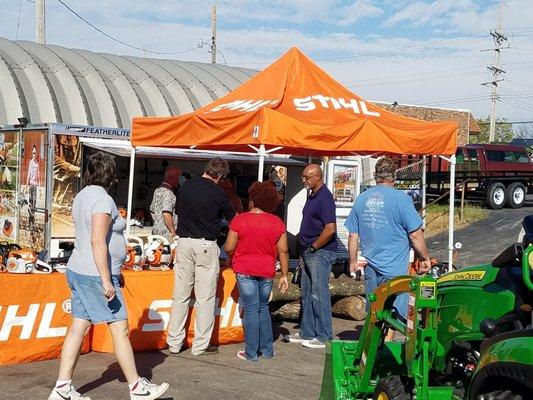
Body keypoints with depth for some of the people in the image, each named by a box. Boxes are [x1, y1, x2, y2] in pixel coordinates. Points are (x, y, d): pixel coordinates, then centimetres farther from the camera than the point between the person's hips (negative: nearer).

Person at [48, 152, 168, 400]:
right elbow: (98, 241, -23)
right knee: (120, 328, -1)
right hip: (96, 275, -9)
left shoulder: (82, 196, 13)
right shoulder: (102, 199, -16)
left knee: (78, 328, 10)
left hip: (78, 272, 9)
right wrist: (107, 281, -23)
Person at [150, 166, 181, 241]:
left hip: (156, 231, 10)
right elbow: (166, 214, -25)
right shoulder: (168, 193, -16)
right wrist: (173, 232, -19)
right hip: (166, 233, -10)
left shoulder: (157, 190, 13)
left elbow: (152, 210, 21)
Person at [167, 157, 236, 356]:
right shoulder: (217, 193, -6)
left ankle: (174, 343, 13)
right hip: (206, 245, -4)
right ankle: (201, 345, 6)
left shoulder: (184, 187, 6)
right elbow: (232, 218, 7)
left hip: (184, 242, 5)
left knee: (180, 295, 9)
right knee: (205, 298, 3)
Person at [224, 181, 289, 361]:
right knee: (263, 308, 17)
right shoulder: (277, 222, 0)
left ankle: (251, 352, 5)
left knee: (251, 309, 3)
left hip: (245, 271, -3)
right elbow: (283, 251, 1)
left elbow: (229, 248, -7)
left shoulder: (240, 220, -8)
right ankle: (267, 350, 19)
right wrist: (284, 275, 8)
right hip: (267, 272, 3)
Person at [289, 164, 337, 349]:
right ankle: (307, 333, 23)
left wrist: (314, 247, -16)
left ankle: (324, 337, 2)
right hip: (309, 252, 10)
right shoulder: (312, 196, 14)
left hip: (321, 253, -10)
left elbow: (330, 229, -25)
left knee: (319, 295, -5)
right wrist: (306, 248, 15)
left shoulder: (324, 197, -16)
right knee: (307, 294, 14)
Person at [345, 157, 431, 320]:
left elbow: (353, 235, 9)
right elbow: (415, 235, -11)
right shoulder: (401, 199, -11)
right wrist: (426, 259, 3)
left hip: (371, 268, 5)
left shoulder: (361, 199, 4)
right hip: (395, 269, -5)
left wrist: (353, 262, 20)